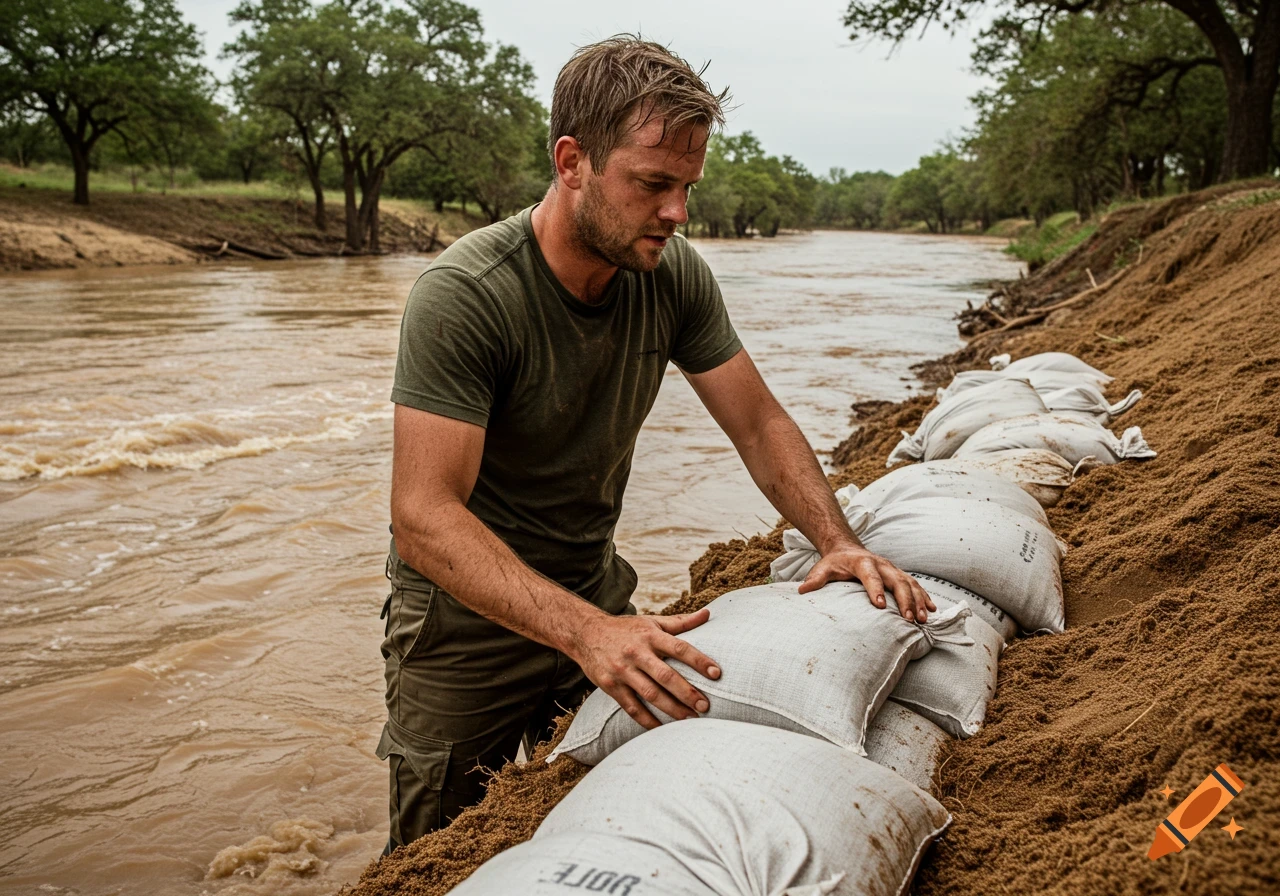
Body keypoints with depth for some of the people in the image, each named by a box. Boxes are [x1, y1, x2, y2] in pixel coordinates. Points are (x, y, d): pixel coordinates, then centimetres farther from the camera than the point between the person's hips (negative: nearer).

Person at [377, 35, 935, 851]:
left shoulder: (674, 275, -10)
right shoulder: (463, 295, -27)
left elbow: (760, 424, -2)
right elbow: (424, 517, -33)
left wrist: (838, 542, -18)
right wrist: (584, 631, -44)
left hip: (596, 589, 5)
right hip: (468, 613, -4)